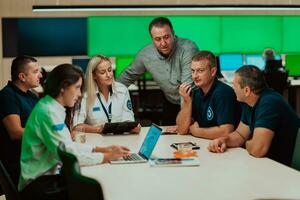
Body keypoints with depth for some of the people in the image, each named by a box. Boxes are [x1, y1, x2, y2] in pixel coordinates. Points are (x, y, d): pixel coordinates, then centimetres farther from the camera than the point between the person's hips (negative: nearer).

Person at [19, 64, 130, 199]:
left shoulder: (55, 108, 8)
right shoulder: (48, 112, -20)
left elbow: (68, 146, 10)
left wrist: (102, 149, 2)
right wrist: (106, 157, -14)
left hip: (51, 173, 8)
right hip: (39, 184, -8)